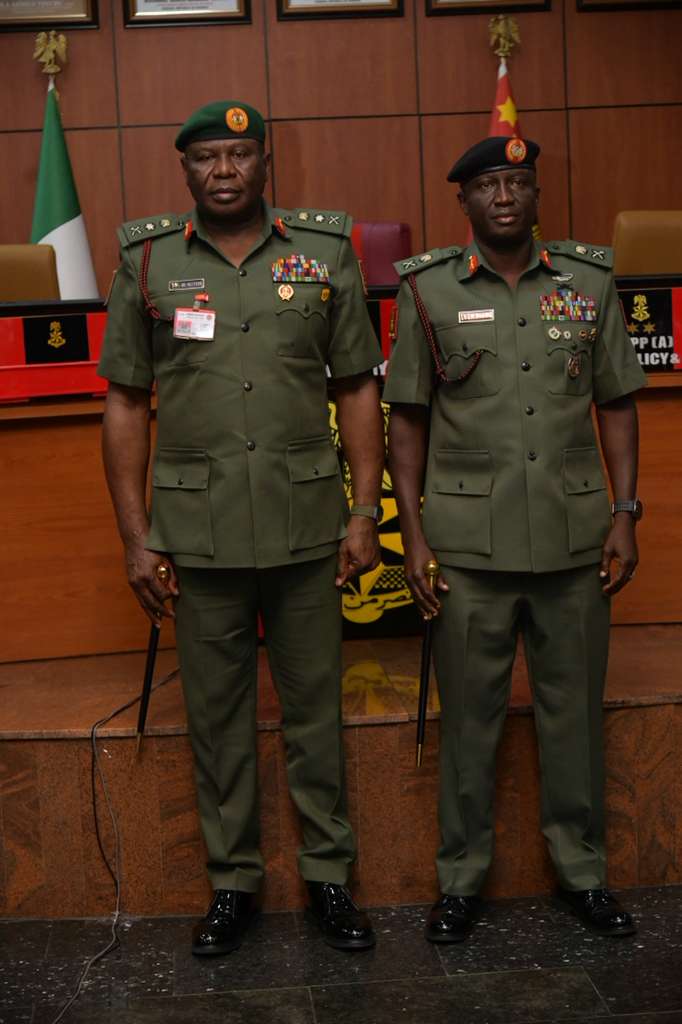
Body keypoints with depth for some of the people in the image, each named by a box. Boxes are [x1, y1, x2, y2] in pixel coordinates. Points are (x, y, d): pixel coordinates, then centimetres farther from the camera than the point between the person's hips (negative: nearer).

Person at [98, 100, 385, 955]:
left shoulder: (325, 254, 4)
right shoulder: (147, 263, 3)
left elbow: (357, 389, 5)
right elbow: (126, 405, 3)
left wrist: (365, 512, -1)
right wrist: (136, 536, -1)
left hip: (308, 525, 0)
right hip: (200, 530, 0)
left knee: (315, 707, 10)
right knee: (216, 714, 11)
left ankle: (328, 875, 26)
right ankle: (232, 882, 27)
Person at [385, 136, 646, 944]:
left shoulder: (590, 283, 6)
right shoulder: (428, 291, 2)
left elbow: (617, 405, 9)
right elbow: (407, 419, 3)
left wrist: (625, 513, 1)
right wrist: (412, 533, -3)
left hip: (574, 537, 2)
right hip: (468, 541, -1)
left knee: (573, 709, 11)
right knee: (469, 713, 8)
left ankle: (582, 871, 28)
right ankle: (461, 878, 24)